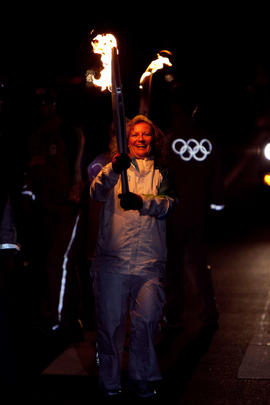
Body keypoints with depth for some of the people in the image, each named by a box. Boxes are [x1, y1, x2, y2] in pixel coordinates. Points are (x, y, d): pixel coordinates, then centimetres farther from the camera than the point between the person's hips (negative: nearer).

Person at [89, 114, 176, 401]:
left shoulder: (161, 174, 15)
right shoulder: (115, 168, 10)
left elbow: (168, 203, -5)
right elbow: (97, 193, -11)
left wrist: (142, 202, -25)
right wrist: (113, 170, -31)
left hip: (149, 261, 1)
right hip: (112, 259, -1)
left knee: (147, 320, -2)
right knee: (110, 321, 2)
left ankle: (141, 378, 16)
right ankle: (110, 382, 15)